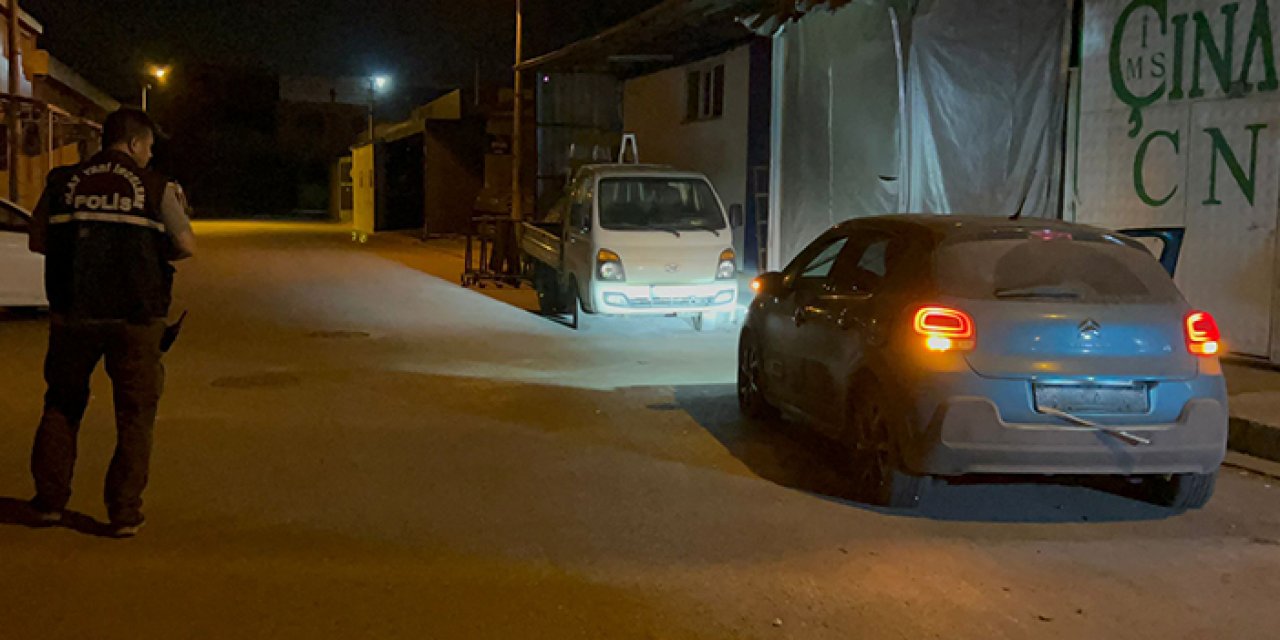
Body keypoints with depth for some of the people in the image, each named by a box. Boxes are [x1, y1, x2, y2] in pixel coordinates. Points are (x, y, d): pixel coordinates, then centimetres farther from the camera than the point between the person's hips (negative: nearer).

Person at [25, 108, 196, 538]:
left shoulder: (63, 182, 4)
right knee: (134, 414, 7)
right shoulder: (155, 187, -3)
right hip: (135, 314, -3)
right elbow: (187, 247, -2)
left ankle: (50, 500, 23)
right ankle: (124, 511, 6)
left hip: (73, 312, 3)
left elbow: (37, 239, 10)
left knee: (62, 404, 19)